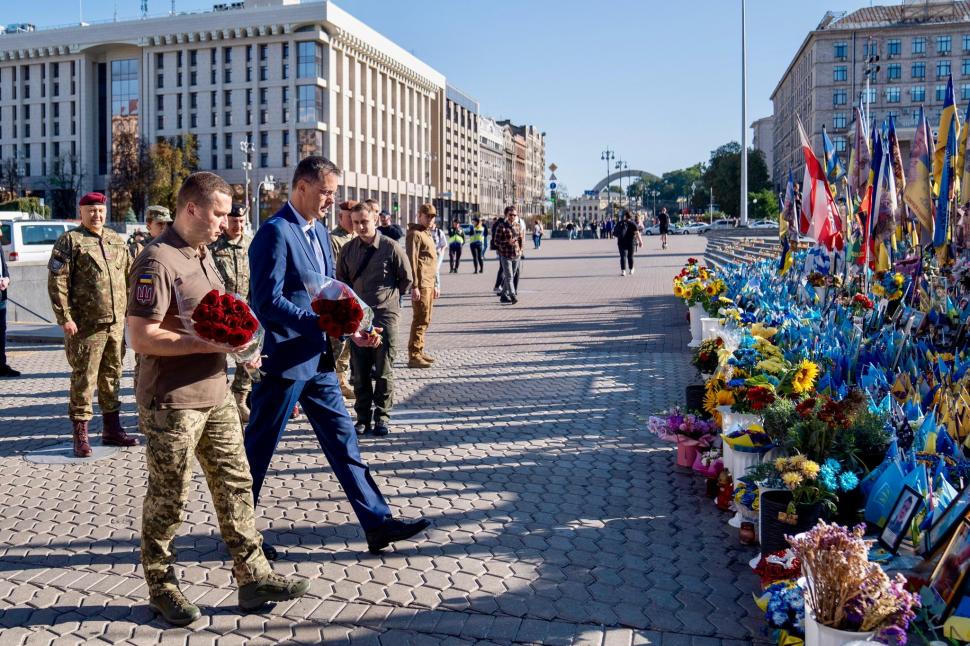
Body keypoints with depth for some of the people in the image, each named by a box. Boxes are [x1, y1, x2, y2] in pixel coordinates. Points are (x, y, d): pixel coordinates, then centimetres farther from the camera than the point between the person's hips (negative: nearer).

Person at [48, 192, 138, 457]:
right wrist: (65, 317, -15)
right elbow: (57, 281, -9)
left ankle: (112, 429, 24)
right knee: (84, 378, -1)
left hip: (116, 323, 6)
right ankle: (80, 434, 9)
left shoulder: (117, 241, 15)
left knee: (112, 375, 13)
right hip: (86, 325, -6)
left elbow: (129, 275, 20)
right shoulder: (69, 241, -4)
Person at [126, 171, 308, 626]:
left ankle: (252, 577, 21)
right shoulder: (158, 261, -17)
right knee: (169, 499, 6)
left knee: (235, 485, 11)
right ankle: (161, 586, 25)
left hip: (216, 395, 9)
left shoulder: (202, 254, 12)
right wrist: (210, 344, -24)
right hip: (172, 403, -9)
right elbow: (142, 337, -22)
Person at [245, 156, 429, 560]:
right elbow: (267, 302, -21)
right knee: (259, 449, 7)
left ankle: (377, 523, 17)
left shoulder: (320, 232, 12)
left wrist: (352, 332, 3)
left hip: (318, 360, 9)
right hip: (284, 360, -9)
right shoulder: (276, 232, -16)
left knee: (343, 440, 11)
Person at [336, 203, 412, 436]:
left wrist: (388, 296, 7)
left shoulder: (391, 247, -5)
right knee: (360, 371, 7)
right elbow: (341, 280, 16)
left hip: (384, 315, -3)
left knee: (383, 370, 2)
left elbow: (406, 279, 4)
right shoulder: (348, 249, 4)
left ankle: (382, 417, 14)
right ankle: (363, 417, 17)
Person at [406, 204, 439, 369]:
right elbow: (412, 261, -16)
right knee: (420, 319, -10)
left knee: (424, 319, 14)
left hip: (430, 283, 10)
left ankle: (419, 351, 22)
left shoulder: (428, 234, 22)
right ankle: (414, 356, -8)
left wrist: (436, 284, 24)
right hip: (421, 283, -10)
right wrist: (414, 286, -21)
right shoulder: (415, 234, -8)